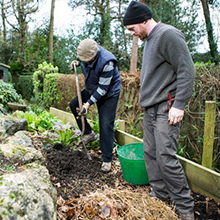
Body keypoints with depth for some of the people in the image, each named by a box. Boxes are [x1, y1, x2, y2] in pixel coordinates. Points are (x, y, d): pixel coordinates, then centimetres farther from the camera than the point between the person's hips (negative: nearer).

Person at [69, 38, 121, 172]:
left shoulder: (106, 62, -35)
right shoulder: (86, 54, -13)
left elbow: (103, 89, -30)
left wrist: (89, 103, -30)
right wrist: (77, 62, -8)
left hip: (109, 94, -7)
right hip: (92, 89, 8)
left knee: (106, 126, -10)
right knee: (74, 105, 0)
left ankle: (107, 160, 0)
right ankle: (89, 134, 12)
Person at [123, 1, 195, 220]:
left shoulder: (168, 34, -11)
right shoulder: (149, 40, 17)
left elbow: (186, 71, -17)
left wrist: (179, 105, -20)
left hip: (166, 109, -9)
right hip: (150, 109, 9)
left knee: (166, 157, -10)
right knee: (150, 153, 11)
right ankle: (160, 195, 26)